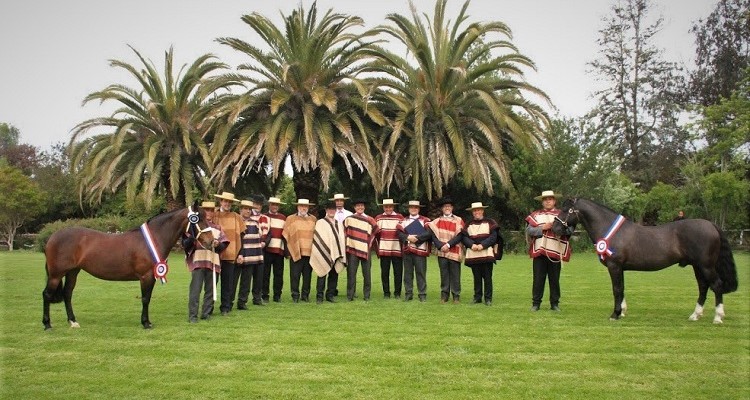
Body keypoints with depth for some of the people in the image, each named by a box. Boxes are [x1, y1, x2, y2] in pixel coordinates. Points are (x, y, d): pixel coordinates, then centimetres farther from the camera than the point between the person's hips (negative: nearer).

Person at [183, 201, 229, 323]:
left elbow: (224, 244, 12)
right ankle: (192, 315, -5)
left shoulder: (217, 228, 17)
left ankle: (206, 313, 15)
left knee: (210, 290, 7)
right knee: (195, 289, -8)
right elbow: (185, 244, 2)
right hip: (198, 261, -4)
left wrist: (218, 244, -9)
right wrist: (192, 238, -18)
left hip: (213, 262, 4)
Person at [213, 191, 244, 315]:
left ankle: (225, 307, 13)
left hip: (230, 255, 1)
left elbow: (240, 235, 12)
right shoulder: (213, 216, 1)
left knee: (228, 282, 4)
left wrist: (239, 252, 8)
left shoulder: (237, 217, 6)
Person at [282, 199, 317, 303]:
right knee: (295, 275, -2)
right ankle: (295, 295, 6)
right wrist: (288, 250, -2)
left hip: (310, 252, 2)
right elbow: (286, 236, 4)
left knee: (307, 275, 5)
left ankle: (305, 295, 15)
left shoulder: (313, 219, 13)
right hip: (296, 252, -2)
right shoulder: (290, 219, 5)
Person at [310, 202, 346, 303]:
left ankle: (330, 295, 15)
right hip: (324, 254, -5)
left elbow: (342, 238, 20)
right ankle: (319, 296, 3)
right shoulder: (320, 223, 2)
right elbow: (317, 238, -3)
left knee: (334, 276, 6)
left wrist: (342, 252, 13)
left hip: (336, 254, 5)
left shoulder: (339, 224, 17)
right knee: (322, 275, -3)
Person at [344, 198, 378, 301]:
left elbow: (375, 231, 15)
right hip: (352, 249, -1)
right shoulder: (349, 219, 3)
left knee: (366, 273, 2)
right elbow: (344, 231, 8)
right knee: (351, 273, -3)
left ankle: (366, 295, 10)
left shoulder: (370, 220, 6)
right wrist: (346, 243, 5)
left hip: (365, 250, 1)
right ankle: (350, 295, 2)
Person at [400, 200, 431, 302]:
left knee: (421, 273, -2)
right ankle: (408, 294, 10)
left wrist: (417, 238, -17)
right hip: (407, 250, 3)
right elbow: (400, 233, 2)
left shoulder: (425, 220, 6)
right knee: (408, 273, 5)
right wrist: (408, 237, -16)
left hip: (420, 250, -3)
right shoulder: (403, 221, 14)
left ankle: (422, 294, 3)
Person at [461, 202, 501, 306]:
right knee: (477, 277, 7)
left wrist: (482, 245, -14)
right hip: (473, 254, 3)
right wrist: (472, 245, -13)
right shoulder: (468, 225, 15)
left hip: (487, 253, -2)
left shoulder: (490, 222, 6)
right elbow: (464, 237, 6)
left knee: (487, 277, -1)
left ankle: (488, 298, 5)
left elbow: (493, 236, -4)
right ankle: (477, 297, 13)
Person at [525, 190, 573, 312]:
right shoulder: (536, 215, 10)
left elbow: (569, 231, -1)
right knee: (538, 279, 3)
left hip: (555, 252, 0)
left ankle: (555, 303, 14)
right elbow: (529, 231, -1)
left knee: (554, 280, 5)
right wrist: (542, 228, -13)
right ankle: (536, 303, 10)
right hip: (539, 251, 0)